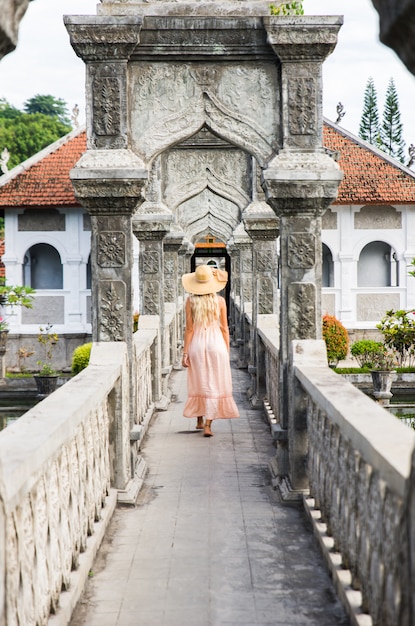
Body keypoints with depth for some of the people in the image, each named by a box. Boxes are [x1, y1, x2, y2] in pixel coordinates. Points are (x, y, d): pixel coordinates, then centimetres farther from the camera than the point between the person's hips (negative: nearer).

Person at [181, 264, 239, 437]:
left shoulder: (190, 301, -5)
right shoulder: (220, 301, -4)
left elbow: (189, 329, -5)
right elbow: (224, 328, 0)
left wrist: (185, 353, -1)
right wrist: (227, 351, 9)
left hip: (197, 344, 1)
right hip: (216, 343, -1)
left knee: (198, 383, 16)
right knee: (214, 385, 4)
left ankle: (200, 421, 27)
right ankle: (208, 425, -3)